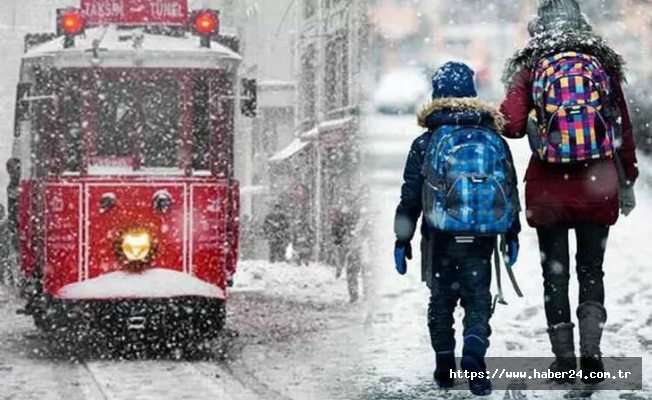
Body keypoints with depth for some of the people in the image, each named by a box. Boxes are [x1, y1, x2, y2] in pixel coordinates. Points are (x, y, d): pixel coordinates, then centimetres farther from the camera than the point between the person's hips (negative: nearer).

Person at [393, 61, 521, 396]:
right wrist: (512, 234, 20)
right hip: (481, 241, 1)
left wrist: (402, 239, 4)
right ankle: (474, 352, -19)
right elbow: (511, 191, 10)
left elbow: (410, 196, -2)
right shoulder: (494, 140, 3)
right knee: (478, 299, 5)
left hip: (440, 239, -1)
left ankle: (444, 366, 14)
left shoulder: (425, 144, -3)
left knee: (441, 299, 12)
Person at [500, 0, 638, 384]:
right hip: (597, 187, 1)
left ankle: (564, 359, 9)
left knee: (555, 274, 8)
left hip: (548, 189, -1)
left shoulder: (531, 69, -4)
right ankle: (591, 348, -4)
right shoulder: (603, 65, 2)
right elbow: (624, 129, 5)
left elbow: (511, 123, -15)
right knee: (591, 270, 11)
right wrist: (627, 182, 14)